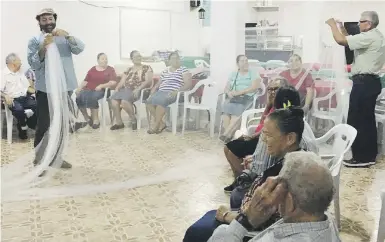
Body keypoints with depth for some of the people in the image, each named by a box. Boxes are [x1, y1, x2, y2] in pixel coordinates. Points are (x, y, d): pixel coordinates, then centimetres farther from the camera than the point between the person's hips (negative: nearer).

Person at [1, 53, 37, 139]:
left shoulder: (20, 72, 17)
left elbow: (27, 87, 19)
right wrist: (6, 96, -31)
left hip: (24, 98, 6)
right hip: (13, 100, -5)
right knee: (19, 109, -36)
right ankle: (23, 127, -9)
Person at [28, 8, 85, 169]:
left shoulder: (65, 38, 10)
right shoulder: (35, 41, 2)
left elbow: (79, 49, -7)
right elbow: (33, 64, -9)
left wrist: (67, 36, -22)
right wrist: (43, 47, -22)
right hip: (45, 89, -4)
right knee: (43, 125, -5)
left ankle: (57, 156, 24)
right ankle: (39, 159, 4)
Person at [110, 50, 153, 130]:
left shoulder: (147, 68, 7)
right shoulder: (128, 70, 23)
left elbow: (148, 81, -7)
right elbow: (122, 82, 18)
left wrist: (138, 89, -19)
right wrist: (117, 88, -4)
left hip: (139, 91, -6)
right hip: (126, 90, 6)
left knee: (124, 100, -34)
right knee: (114, 99, -24)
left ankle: (134, 120, -14)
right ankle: (119, 122, -15)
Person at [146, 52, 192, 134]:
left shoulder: (184, 70, 5)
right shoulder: (164, 72, 23)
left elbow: (189, 84, -7)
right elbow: (158, 84, 26)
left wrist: (176, 91, -20)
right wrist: (152, 93, 7)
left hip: (174, 94, -6)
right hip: (161, 92, 6)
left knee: (160, 100, -36)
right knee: (149, 101, -24)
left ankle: (156, 125, -24)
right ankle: (161, 124, -15)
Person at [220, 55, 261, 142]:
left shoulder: (254, 74, 12)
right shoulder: (233, 74, 22)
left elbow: (254, 87, -5)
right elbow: (226, 88, 16)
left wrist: (239, 92, -14)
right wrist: (229, 93, -9)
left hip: (247, 98, -3)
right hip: (233, 98, 3)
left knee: (237, 108, -36)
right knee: (226, 107, -32)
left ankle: (226, 133, -38)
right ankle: (230, 133, -36)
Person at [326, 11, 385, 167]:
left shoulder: (368, 37, -15)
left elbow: (340, 40, -20)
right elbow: (350, 42, 21)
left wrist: (333, 24, -5)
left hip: (364, 82, -10)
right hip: (372, 81, 10)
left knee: (356, 121, -5)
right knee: (367, 120, 14)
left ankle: (361, 157, 0)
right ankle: (369, 155, 20)